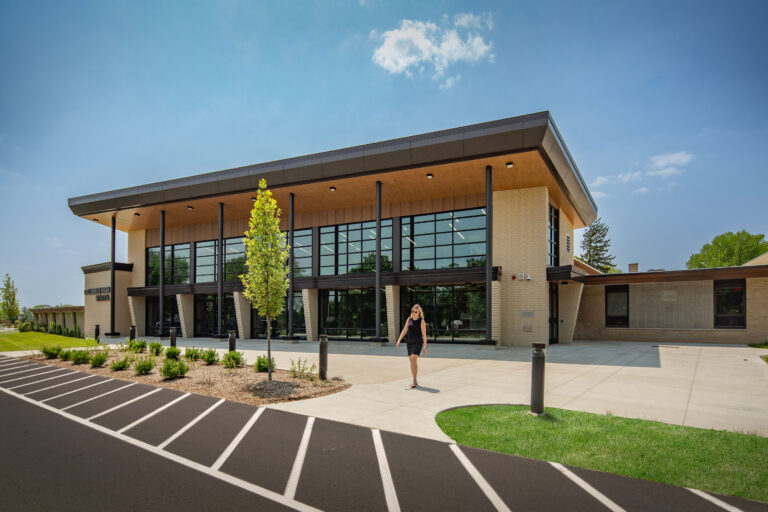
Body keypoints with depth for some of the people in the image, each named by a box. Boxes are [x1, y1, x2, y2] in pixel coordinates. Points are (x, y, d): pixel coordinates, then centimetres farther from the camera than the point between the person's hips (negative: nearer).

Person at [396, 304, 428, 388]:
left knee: (414, 359, -21)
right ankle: (415, 381, 19)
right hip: (409, 342, 6)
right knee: (412, 361, 8)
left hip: (418, 342, -6)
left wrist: (425, 347, -8)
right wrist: (399, 340, -2)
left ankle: (414, 381, -17)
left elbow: (424, 334, -7)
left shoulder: (421, 321, -7)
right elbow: (404, 330, 8)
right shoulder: (409, 319, 7)